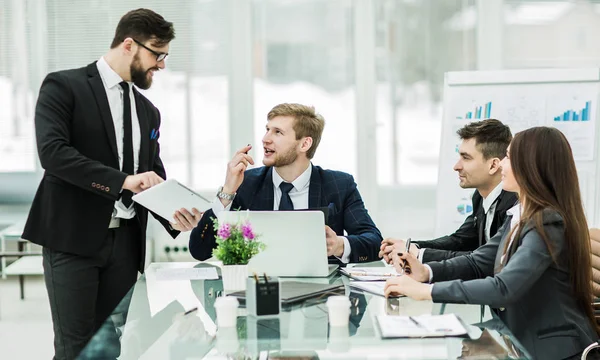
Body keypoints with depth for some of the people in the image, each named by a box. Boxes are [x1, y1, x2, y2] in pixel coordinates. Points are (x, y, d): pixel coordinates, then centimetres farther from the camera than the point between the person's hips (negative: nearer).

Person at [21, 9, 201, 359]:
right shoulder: (64, 86, -4)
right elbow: (52, 151, -18)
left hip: (125, 241, 6)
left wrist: (173, 216, -6)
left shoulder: (148, 111, 16)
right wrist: (122, 180, -24)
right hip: (73, 238, -6)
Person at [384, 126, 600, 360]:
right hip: (522, 340, 8)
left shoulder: (549, 224, -21)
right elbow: (478, 263, 8)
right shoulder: (518, 216, 9)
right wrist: (426, 271, -9)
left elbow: (504, 289, -29)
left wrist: (427, 291, -27)